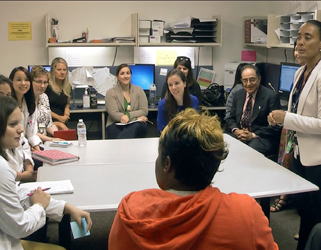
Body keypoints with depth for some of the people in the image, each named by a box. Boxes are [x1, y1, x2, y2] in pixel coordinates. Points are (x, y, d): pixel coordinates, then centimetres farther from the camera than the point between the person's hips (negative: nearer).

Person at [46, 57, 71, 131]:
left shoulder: (68, 87, 13)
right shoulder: (47, 85, -4)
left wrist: (67, 109, 6)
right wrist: (59, 117, -8)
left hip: (62, 122, 5)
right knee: (62, 127, -35)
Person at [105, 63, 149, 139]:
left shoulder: (139, 90, 13)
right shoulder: (111, 93, 5)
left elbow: (144, 111, 3)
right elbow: (114, 114, -7)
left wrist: (128, 115, -16)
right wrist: (136, 117, -15)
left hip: (137, 126, 3)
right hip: (116, 125, -3)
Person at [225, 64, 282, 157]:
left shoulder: (271, 96, -4)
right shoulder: (238, 94, 14)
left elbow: (276, 126, -8)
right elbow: (231, 119, 16)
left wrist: (253, 135, -16)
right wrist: (235, 130, -7)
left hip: (262, 138, -5)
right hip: (238, 135, 5)